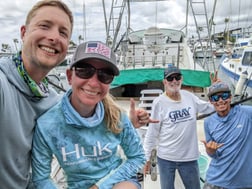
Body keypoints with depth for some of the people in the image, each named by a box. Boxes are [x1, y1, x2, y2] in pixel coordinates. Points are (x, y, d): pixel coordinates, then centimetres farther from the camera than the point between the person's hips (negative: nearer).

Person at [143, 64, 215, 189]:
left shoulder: (189, 96, 1)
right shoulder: (159, 102, -12)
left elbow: (210, 108, 16)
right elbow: (152, 132, -8)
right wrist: (147, 157, -5)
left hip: (189, 157, 4)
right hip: (165, 158, -3)